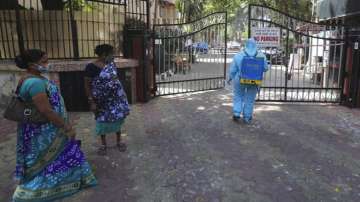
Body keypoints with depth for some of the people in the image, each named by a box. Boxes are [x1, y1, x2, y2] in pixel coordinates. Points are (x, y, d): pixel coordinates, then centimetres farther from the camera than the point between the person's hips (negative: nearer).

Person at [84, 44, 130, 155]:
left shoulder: (111, 63, 0)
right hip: (101, 99, -4)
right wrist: (91, 101, -13)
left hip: (116, 97, 4)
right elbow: (87, 85, -11)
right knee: (102, 120, 10)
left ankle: (119, 141, 28)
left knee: (117, 118, 10)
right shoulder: (91, 67, -15)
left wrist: (122, 93, 13)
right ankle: (103, 144, 28)